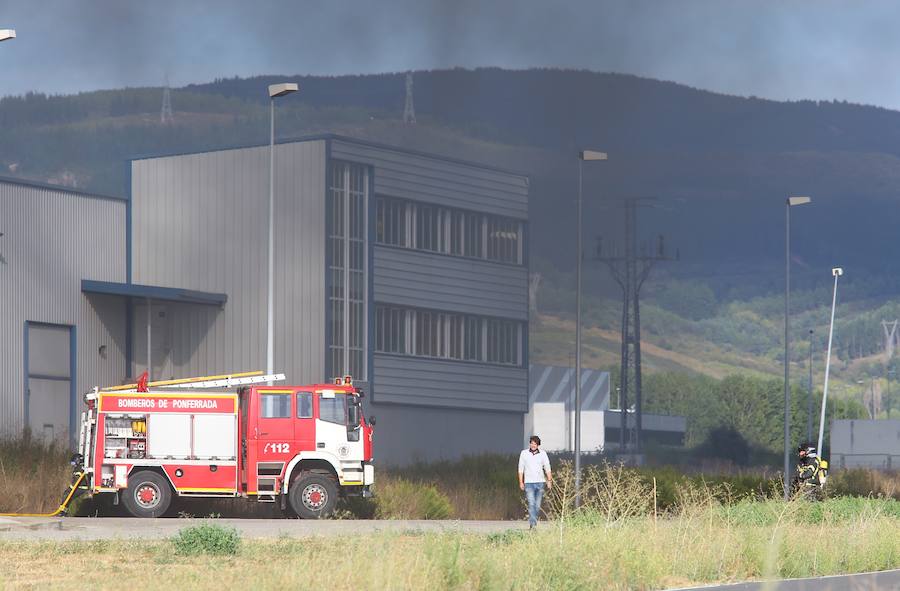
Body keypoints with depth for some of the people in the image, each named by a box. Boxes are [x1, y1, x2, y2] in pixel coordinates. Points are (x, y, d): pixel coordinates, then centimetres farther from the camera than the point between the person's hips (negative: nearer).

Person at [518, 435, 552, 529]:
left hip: (540, 482, 2)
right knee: (531, 504, -15)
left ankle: (533, 523, 16)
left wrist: (549, 480, -2)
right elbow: (521, 469, 6)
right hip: (529, 482, -2)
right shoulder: (524, 453, 2)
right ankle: (532, 524, -22)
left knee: (537, 505, 5)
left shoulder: (543, 454, 4)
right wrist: (521, 482, 2)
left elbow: (547, 468, 6)